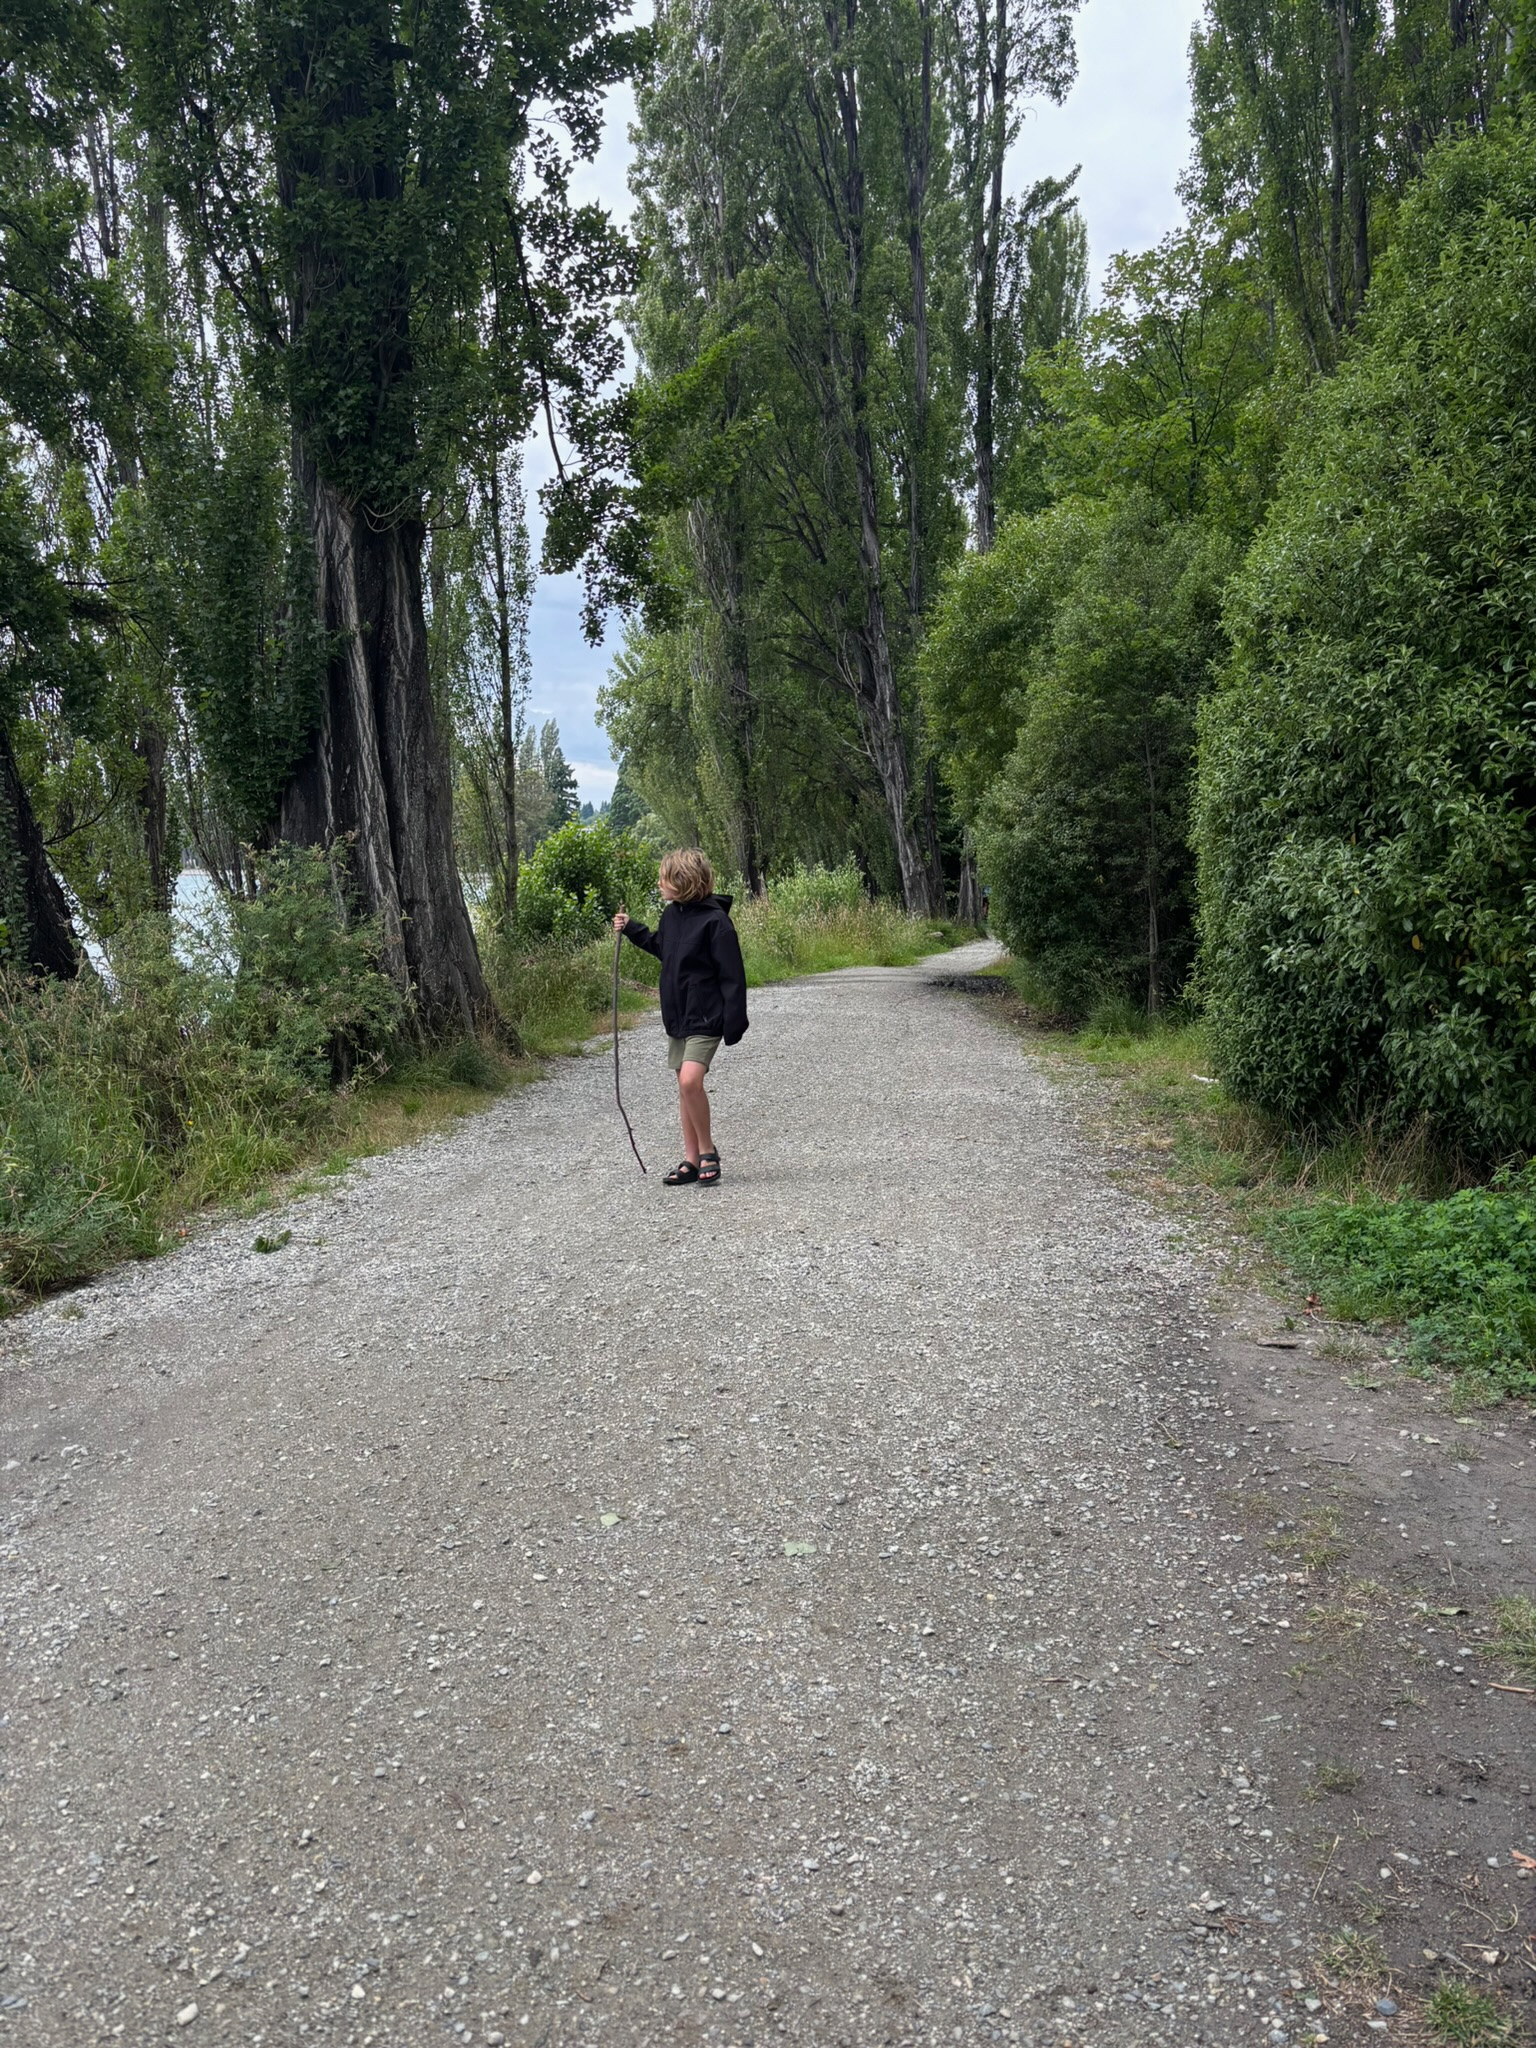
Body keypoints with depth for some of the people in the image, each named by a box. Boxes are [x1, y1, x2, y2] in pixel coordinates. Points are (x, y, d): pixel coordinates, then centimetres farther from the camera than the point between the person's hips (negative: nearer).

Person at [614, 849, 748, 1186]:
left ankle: (708, 1150, -4)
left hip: (705, 1018, -8)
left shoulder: (715, 921, -16)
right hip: (676, 1016, 8)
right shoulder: (671, 913, 8)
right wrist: (630, 929, 19)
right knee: (684, 1086, 10)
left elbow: (732, 976, -15)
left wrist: (734, 1022, -18)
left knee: (690, 1080, -22)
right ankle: (692, 1161, 17)